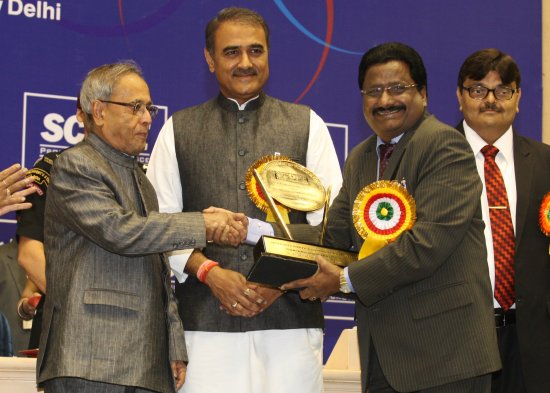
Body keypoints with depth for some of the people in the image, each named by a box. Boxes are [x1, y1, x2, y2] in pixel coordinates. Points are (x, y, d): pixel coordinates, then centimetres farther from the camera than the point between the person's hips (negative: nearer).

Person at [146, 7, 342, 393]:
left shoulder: (306, 125, 12)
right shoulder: (178, 130, 12)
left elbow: (331, 223, 8)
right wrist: (207, 271, -7)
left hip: (290, 316, 0)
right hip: (206, 321, 0)